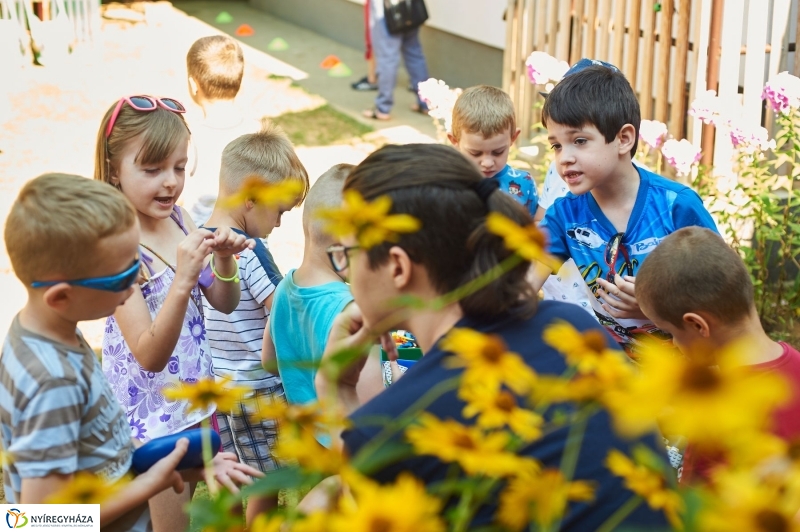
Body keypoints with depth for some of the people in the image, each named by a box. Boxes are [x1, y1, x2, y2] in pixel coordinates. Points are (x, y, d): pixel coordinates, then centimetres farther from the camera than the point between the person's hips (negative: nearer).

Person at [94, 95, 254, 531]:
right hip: (151, 412, -6)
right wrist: (182, 279, -38)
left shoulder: (177, 218, -4)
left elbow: (225, 303, 5)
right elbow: (149, 355, -26)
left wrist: (224, 259, -15)